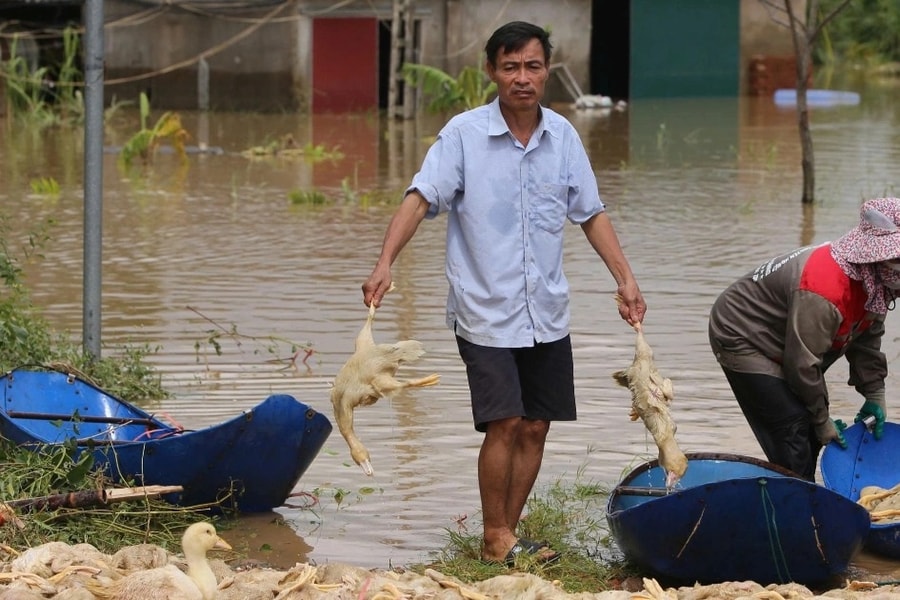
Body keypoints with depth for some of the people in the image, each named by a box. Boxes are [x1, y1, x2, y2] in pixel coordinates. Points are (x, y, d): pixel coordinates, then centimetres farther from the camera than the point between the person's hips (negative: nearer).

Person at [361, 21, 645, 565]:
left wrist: (625, 278, 8)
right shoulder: (464, 133, -8)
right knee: (505, 423, -11)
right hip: (486, 309, -4)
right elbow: (420, 198, -14)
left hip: (547, 310, 5)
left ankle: (509, 532, 18)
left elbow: (592, 213, 13)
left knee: (536, 426, 6)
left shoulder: (562, 136, 5)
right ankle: (496, 539, 2)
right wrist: (385, 264, -27)